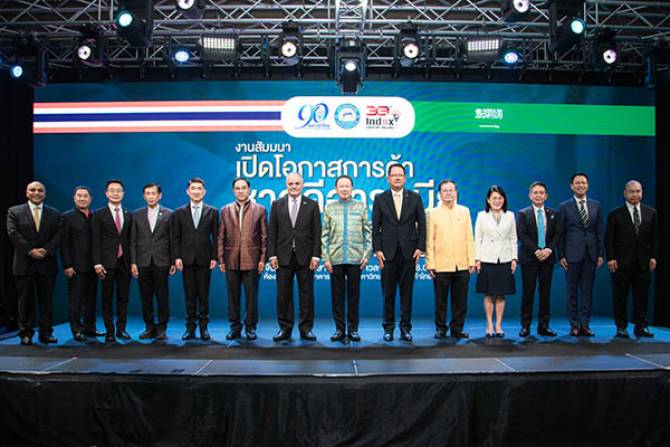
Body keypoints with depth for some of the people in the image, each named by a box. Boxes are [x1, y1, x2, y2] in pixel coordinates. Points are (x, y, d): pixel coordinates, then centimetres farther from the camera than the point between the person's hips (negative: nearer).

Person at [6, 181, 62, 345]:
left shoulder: (55, 214, 10)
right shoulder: (14, 212, 6)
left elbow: (58, 235, 1)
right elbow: (13, 235, -5)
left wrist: (46, 250, -14)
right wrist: (30, 251, -14)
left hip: (47, 263, 1)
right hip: (24, 264, -1)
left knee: (46, 300, 4)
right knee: (25, 301, 4)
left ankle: (46, 333, 11)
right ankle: (26, 334, 12)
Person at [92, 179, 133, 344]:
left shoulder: (128, 215, 11)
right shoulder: (99, 214, 2)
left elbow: (131, 239, 11)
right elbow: (96, 241, -3)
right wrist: (97, 263, -10)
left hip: (125, 262, 3)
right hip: (107, 262, -3)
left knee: (123, 297, 6)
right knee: (107, 298, 3)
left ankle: (121, 329, 16)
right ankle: (109, 332, 10)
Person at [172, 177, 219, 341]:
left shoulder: (212, 212, 5)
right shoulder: (179, 212, 7)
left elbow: (215, 236, 3)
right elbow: (175, 237, 6)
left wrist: (214, 257, -4)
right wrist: (177, 257, -3)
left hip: (204, 259, -1)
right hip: (187, 259, 1)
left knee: (204, 295, 2)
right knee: (189, 296, 5)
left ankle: (204, 328, 10)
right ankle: (190, 328, 11)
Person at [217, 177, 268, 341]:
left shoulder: (260, 210, 4)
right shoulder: (225, 210, 10)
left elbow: (264, 237, 2)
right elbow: (221, 237, 9)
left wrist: (263, 259, -5)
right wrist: (221, 259, 2)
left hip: (251, 260, -2)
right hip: (231, 261, 2)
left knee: (251, 296, 2)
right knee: (233, 296, 7)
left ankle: (250, 328, 13)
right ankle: (235, 328, 17)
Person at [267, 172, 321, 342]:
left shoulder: (312, 205, 5)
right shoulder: (277, 205, 8)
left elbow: (317, 232, 1)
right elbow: (272, 232, 5)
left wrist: (316, 255, -6)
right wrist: (272, 255, -3)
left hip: (305, 256, -1)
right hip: (284, 257, 1)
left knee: (306, 295, 4)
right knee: (283, 295, 4)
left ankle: (306, 329, 13)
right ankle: (285, 329, 13)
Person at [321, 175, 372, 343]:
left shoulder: (361, 206, 9)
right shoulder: (329, 207, 9)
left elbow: (368, 232, 7)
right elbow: (324, 235, 7)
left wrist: (367, 255, -2)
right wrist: (325, 257, -1)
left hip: (355, 258, 0)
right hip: (335, 258, 0)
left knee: (354, 294, 4)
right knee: (337, 295, 3)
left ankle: (353, 329, 13)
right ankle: (339, 329, 12)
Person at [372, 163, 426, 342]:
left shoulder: (415, 198, 7)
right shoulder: (380, 199, 6)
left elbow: (422, 224, 6)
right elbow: (375, 227, 4)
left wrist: (420, 247, -3)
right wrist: (377, 249, -4)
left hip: (408, 252, 0)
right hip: (388, 253, 0)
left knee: (407, 292, 4)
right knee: (388, 293, 4)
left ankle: (405, 328, 11)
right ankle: (388, 328, 14)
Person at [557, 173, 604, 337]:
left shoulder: (595, 206, 9)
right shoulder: (565, 207, 1)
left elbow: (599, 231, 10)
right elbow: (560, 233, 0)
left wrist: (600, 254, 4)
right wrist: (561, 255, -5)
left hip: (590, 254, 3)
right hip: (572, 254, -2)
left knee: (587, 290, 5)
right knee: (572, 290, 4)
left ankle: (584, 324, 13)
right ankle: (574, 325, 12)